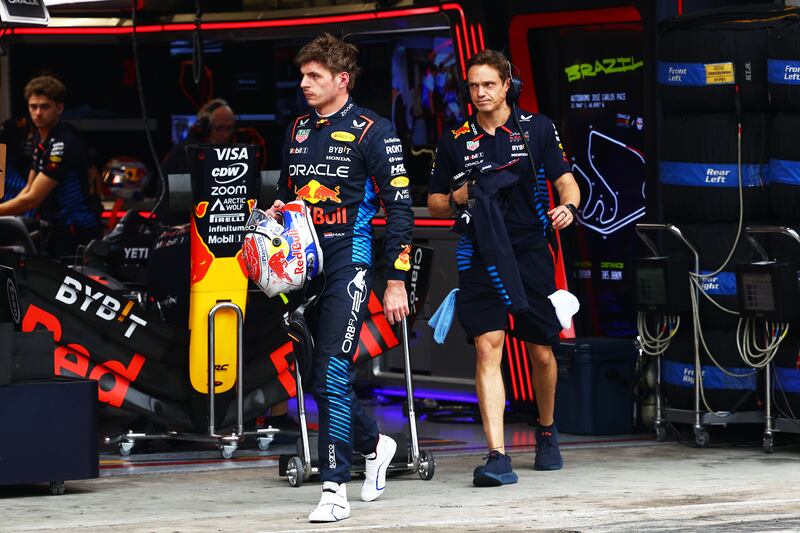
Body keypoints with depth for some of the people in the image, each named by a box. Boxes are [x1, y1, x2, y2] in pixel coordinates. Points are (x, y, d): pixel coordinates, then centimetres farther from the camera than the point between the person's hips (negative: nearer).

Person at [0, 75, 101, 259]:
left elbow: (32, 199, -21)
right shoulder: (40, 137, 11)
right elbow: (29, 189, 17)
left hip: (77, 235, -9)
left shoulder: (63, 144, -20)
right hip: (57, 231, 9)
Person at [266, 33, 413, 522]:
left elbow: (400, 208, -6)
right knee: (320, 378, 11)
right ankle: (374, 443, 36)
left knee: (332, 374, -15)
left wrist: (397, 281, -10)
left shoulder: (372, 131, -5)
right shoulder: (299, 130, 15)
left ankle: (335, 489, -13)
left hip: (348, 262, -7)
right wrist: (277, 211, 4)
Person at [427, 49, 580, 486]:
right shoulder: (455, 141, 7)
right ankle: (497, 457, -18)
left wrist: (568, 206, -17)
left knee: (541, 353, 8)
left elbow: (565, 179, 5)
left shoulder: (537, 129, 4)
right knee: (487, 347, -13)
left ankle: (546, 431, 36)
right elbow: (434, 204, 13)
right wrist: (459, 197, -9)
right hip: (479, 257, 0)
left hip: (530, 254, 0)